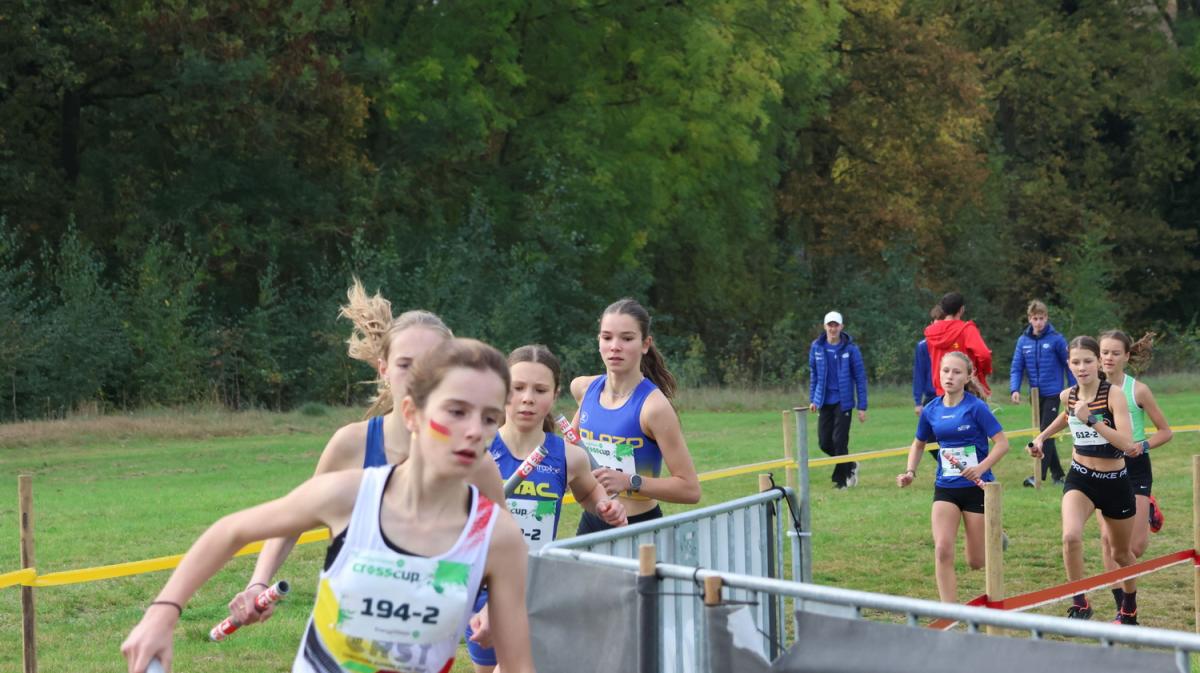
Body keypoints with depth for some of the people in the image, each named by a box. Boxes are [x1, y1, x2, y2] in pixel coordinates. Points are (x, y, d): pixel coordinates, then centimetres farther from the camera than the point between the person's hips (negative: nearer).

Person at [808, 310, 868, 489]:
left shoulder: (850, 348, -7)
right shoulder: (817, 347, 2)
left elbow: (860, 377, -4)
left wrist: (862, 407, -7)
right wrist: (813, 399, 9)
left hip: (843, 401, -4)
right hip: (825, 401, 4)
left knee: (839, 440, -6)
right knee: (824, 442, 4)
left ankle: (841, 478, 11)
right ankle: (850, 467, 28)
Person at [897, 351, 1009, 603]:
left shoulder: (976, 407, -12)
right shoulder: (931, 410, 2)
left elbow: (1002, 443, -12)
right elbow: (919, 444, 19)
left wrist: (981, 468, -26)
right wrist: (910, 472, 5)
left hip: (977, 488, -3)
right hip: (945, 488, 3)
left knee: (976, 562, 6)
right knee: (942, 550, -17)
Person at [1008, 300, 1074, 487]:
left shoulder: (1056, 340, -8)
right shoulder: (1023, 341, 2)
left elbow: (1069, 366, 0)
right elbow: (1017, 368, 3)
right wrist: (1014, 389, -12)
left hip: (1052, 393, -5)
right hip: (1035, 395, 5)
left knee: (1046, 434, -10)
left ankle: (1039, 475, -13)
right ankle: (1056, 473, 22)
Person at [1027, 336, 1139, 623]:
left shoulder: (1113, 394, -18)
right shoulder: (1068, 396, -4)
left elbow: (1127, 443, -29)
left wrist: (1091, 419, -36)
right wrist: (1042, 436, 17)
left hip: (1115, 481, -2)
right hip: (1080, 478, 2)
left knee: (1120, 552, 18)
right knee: (1071, 537, -28)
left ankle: (1129, 608, 44)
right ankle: (1079, 603, -13)